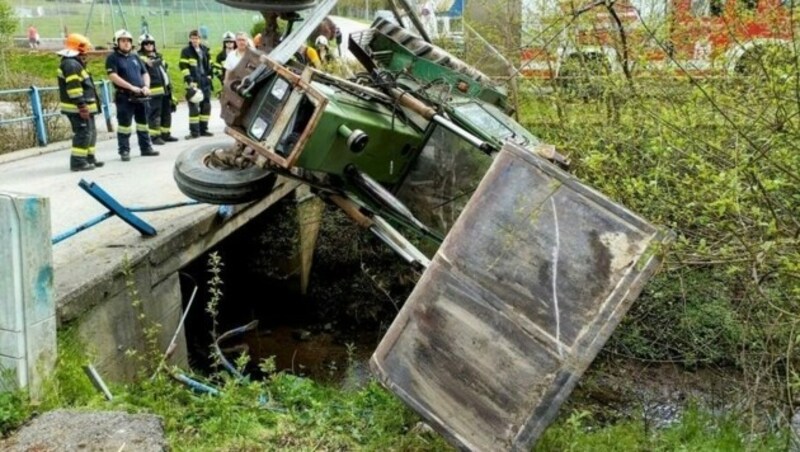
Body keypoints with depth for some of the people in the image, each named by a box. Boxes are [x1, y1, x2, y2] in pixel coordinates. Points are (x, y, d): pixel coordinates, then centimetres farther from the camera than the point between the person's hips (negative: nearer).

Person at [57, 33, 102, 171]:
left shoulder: (75, 63, 19)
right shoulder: (71, 64, -17)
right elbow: (73, 88, -24)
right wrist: (81, 105, -26)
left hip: (84, 107, 11)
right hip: (79, 108, -11)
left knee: (91, 132, 18)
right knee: (83, 133, -9)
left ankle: (89, 158, 27)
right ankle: (78, 162, -7)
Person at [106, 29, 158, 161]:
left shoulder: (135, 56, 18)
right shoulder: (112, 57, -2)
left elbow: (145, 73, 18)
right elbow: (113, 76, -14)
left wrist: (146, 86, -3)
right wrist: (131, 87, -20)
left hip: (141, 96, 6)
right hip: (124, 97, -6)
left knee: (143, 123, 12)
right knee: (124, 125, -3)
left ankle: (146, 148, 22)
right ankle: (124, 151, 3)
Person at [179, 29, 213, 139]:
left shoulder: (205, 50, 13)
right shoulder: (186, 51, -4)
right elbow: (184, 67, -10)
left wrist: (209, 78, 13)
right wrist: (189, 81, -17)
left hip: (205, 82, 6)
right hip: (193, 83, -6)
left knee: (206, 106, 9)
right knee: (194, 107, -8)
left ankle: (203, 129, 18)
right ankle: (194, 132, -4)